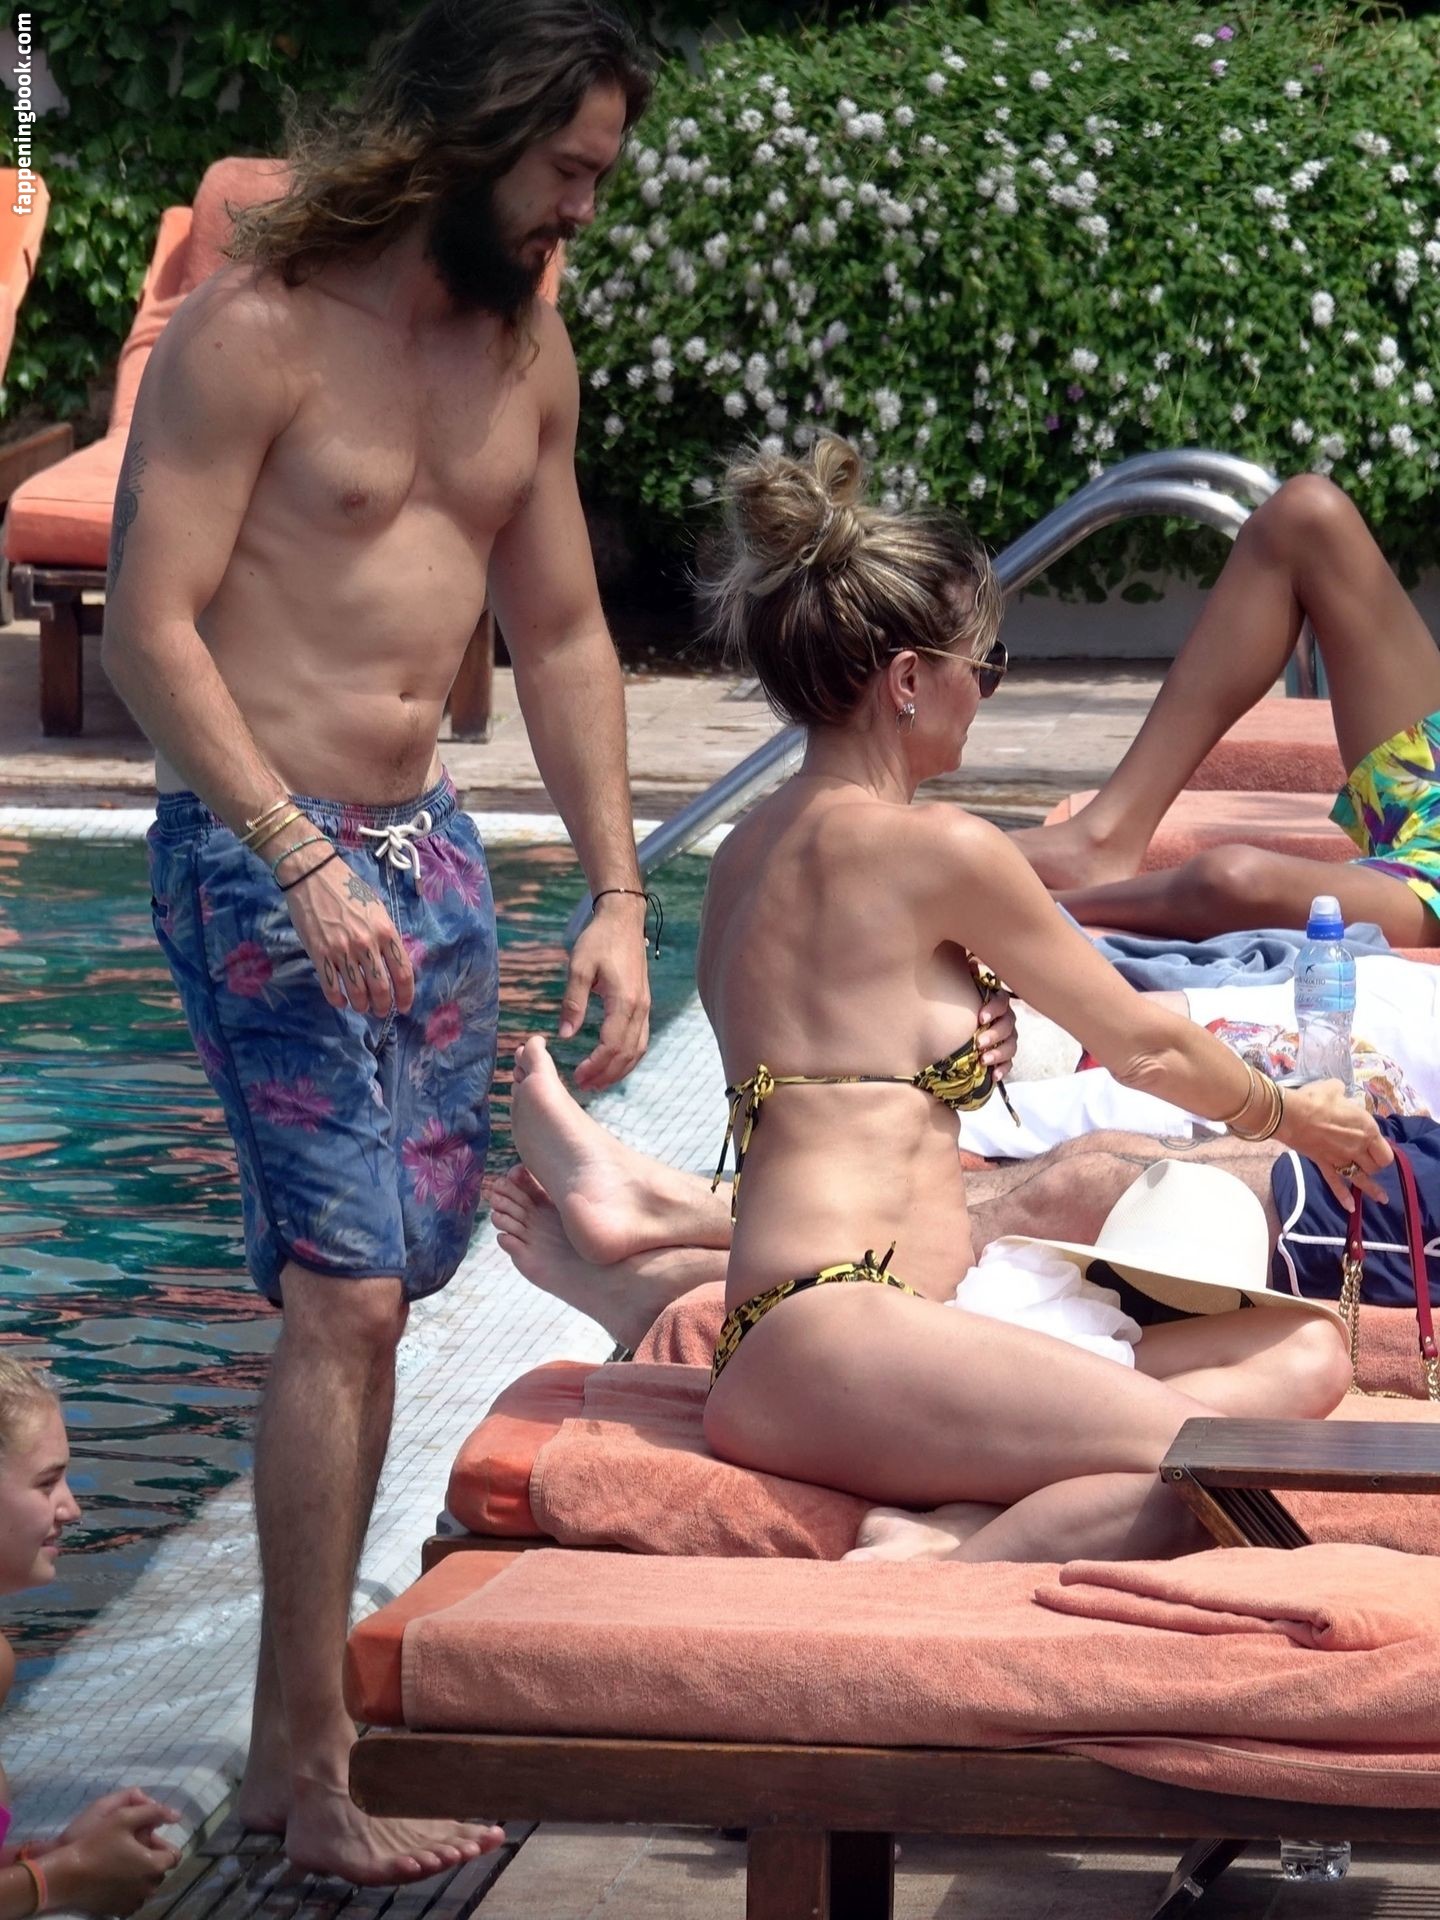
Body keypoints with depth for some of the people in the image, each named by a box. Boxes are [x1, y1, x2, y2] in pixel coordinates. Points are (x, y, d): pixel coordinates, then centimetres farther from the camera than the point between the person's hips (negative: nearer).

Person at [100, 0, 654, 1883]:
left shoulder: (528, 348, 10)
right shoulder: (254, 331, -13)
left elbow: (560, 634, 17)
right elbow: (150, 629, -16)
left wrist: (618, 899, 11)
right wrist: (305, 864, -22)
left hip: (424, 847, 7)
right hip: (259, 854, -7)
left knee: (378, 1287, 8)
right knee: (345, 1290, -12)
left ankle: (296, 1730, 16)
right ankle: (312, 1778, -7)